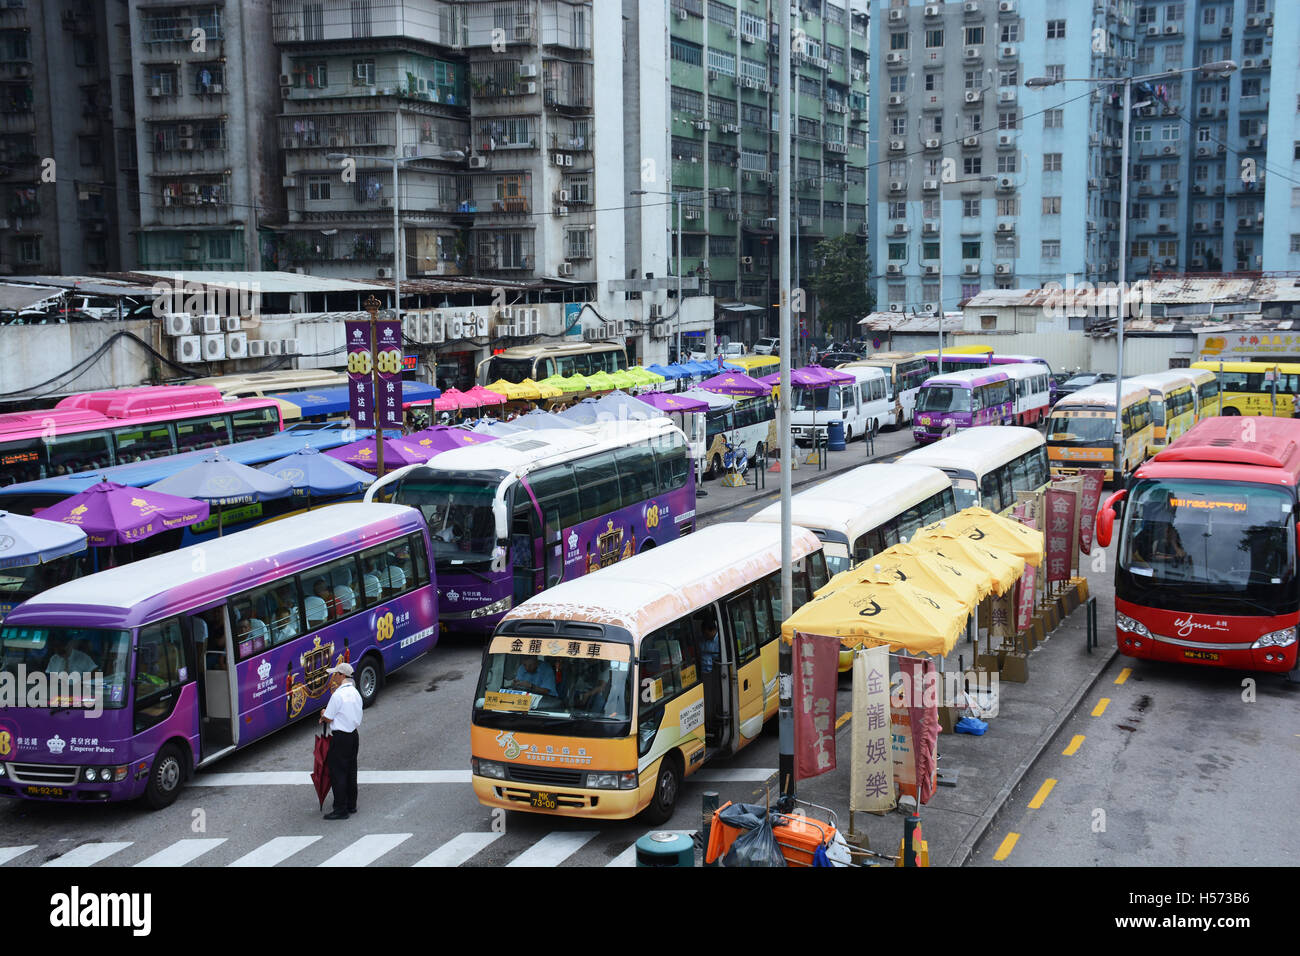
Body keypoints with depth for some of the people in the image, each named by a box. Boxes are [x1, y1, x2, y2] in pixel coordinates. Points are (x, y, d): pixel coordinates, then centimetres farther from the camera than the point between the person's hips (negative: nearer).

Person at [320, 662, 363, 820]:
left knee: (337, 773, -2)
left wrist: (323, 714, 8)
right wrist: (327, 716, 11)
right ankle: (351, 805, 26)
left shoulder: (338, 695, -19)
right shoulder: (355, 693, 9)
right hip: (354, 734, 9)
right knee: (351, 771, 17)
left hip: (340, 737, -9)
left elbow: (328, 718, -16)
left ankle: (341, 810, 0)